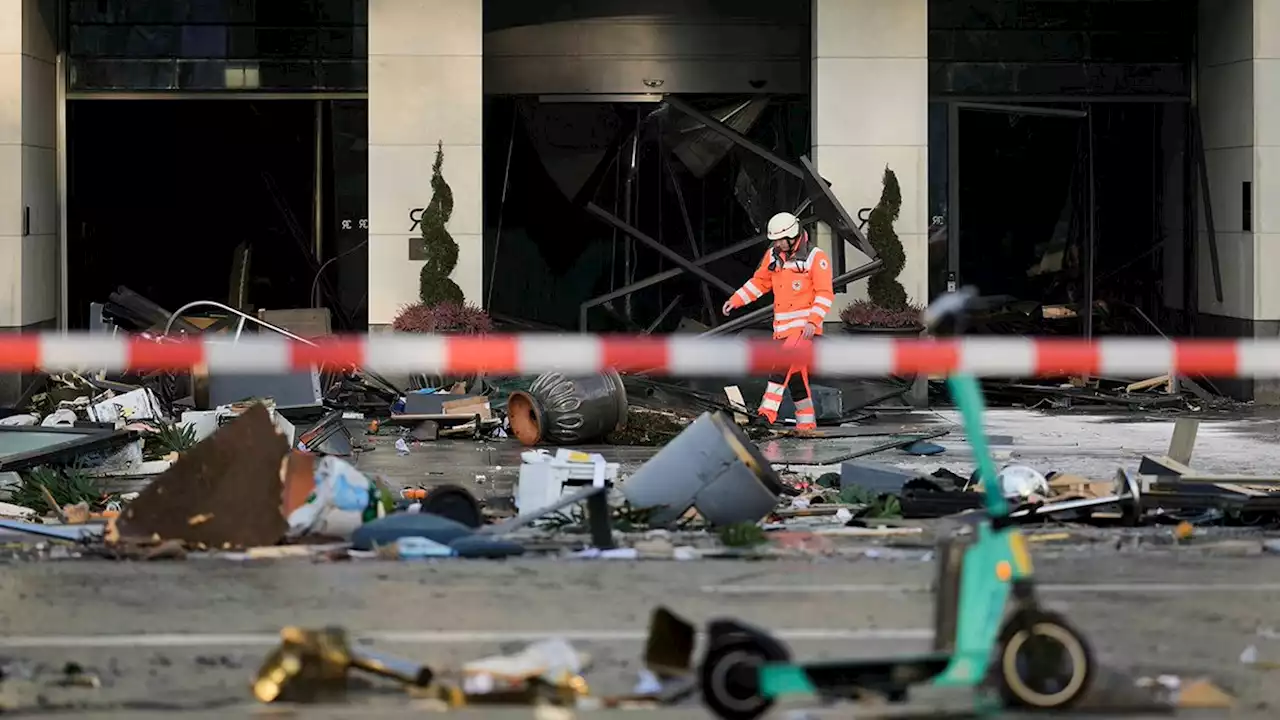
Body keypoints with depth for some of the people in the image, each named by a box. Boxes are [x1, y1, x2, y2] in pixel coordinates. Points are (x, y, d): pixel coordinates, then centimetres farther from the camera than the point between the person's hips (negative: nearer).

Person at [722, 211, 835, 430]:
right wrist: (735, 300, 11)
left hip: (804, 325, -6)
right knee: (795, 373, 7)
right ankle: (807, 422, 14)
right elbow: (759, 282, 20)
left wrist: (813, 321, -21)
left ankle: (768, 412, -29)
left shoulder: (815, 257, -8)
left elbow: (825, 294, -11)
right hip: (782, 325, 7)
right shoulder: (773, 256, 9)